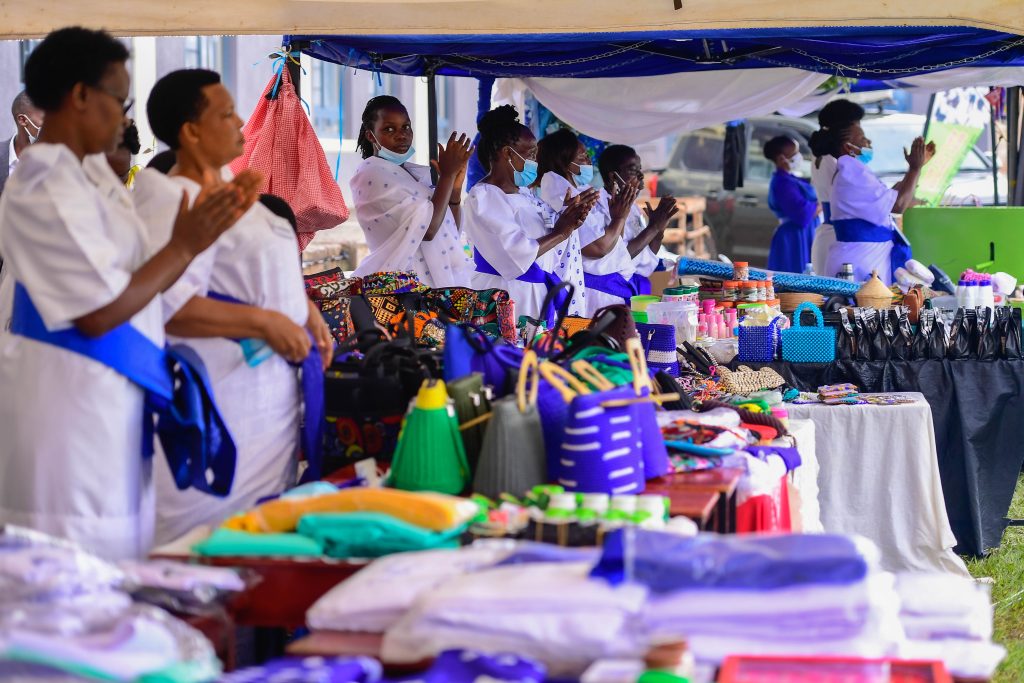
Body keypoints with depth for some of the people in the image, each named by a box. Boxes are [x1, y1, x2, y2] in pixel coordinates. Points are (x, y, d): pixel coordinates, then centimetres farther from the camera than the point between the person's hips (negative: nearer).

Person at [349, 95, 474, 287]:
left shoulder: (413, 172, 16)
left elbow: (450, 231, 15)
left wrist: (455, 188, 2)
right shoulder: (371, 174, -8)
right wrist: (447, 175, -10)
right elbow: (426, 229, -17)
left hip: (437, 280, 7)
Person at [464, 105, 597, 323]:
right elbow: (519, 254, -20)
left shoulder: (524, 194, 14)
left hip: (538, 293, 8)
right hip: (506, 298, -8)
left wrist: (570, 220, -2)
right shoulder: (483, 197, -12)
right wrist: (560, 233, -11)